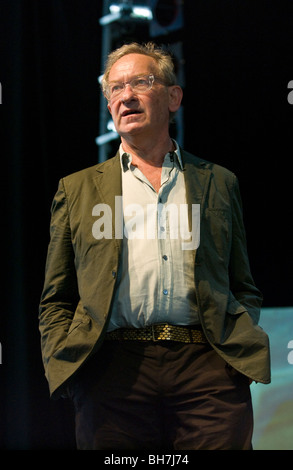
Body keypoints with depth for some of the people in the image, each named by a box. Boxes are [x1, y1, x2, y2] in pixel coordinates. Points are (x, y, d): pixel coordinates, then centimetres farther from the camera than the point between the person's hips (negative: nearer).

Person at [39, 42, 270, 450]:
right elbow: (55, 300, 16)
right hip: (112, 368, 0)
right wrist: (63, 363, -1)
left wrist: (243, 347, 0)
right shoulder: (77, 189, 19)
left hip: (209, 370, 0)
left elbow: (244, 289, 19)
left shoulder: (218, 183, 20)